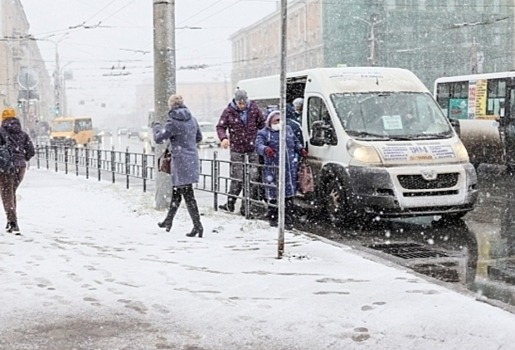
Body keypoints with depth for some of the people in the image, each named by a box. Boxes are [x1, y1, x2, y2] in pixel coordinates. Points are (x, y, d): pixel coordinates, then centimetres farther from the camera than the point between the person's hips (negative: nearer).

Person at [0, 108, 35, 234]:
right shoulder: (23, 133, 10)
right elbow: (31, 151, 6)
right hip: (21, 167, 5)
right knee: (12, 193, 21)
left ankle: (13, 222, -16)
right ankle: (11, 222, 23)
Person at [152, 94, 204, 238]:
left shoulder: (173, 122, -15)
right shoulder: (192, 119, 6)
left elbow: (159, 138, -10)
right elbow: (199, 137, 18)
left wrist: (156, 126, 9)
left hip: (181, 161, -8)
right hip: (192, 160, 8)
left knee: (187, 195, -5)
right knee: (176, 191, 20)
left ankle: (197, 225, -7)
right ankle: (168, 221, 33)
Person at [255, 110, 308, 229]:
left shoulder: (288, 129, 16)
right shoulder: (264, 133, -1)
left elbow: (296, 142, 29)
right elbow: (258, 145, -18)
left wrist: (301, 150, 10)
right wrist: (266, 149, -39)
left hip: (290, 169, 4)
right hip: (273, 170, -4)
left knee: (289, 196, 8)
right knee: (273, 196, 0)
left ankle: (288, 221, 15)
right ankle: (273, 219, 14)